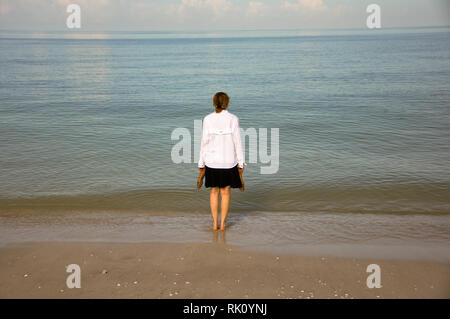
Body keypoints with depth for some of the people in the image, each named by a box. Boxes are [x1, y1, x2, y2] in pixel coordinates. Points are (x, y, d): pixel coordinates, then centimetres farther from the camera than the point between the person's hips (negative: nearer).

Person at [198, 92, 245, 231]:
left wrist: (201, 163, 6)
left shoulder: (207, 119, -6)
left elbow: (204, 142, -3)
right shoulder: (233, 119, -8)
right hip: (229, 162, -1)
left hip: (212, 161, 1)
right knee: (225, 192, 13)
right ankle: (222, 223, 16)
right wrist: (241, 163, 4)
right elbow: (237, 142, -5)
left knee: (214, 191, 15)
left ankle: (215, 223, 18)